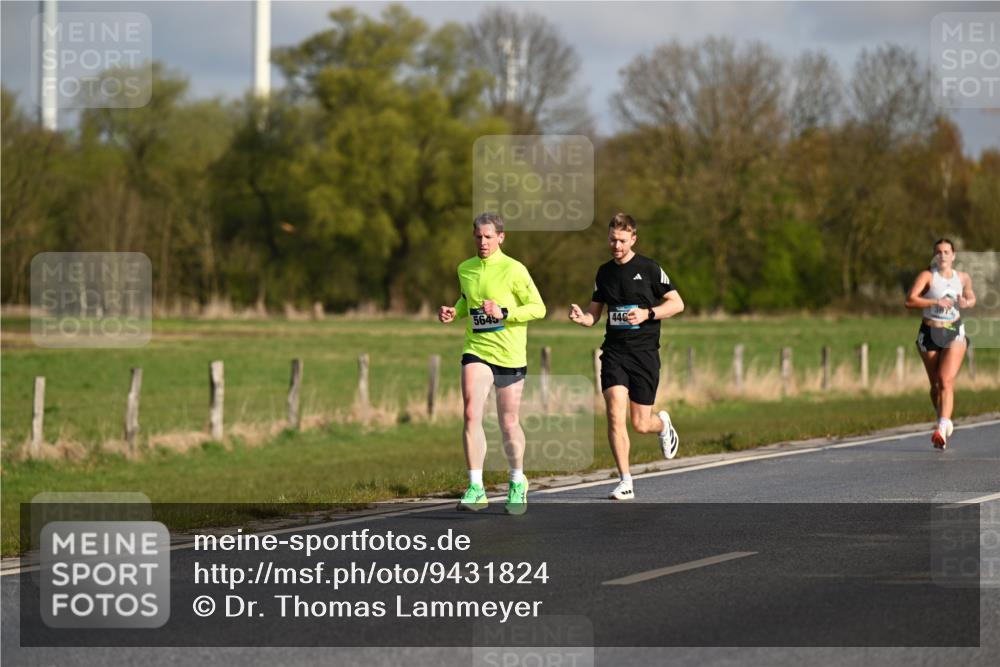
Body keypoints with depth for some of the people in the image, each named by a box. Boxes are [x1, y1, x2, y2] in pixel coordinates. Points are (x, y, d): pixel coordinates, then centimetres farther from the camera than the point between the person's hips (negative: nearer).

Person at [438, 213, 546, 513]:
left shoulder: (513, 270, -8)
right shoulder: (465, 269, 8)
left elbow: (538, 308, -7)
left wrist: (504, 313, -21)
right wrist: (455, 312, 5)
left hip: (510, 354, -3)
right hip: (476, 350, 3)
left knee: (509, 424, 7)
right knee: (471, 415, -16)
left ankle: (517, 483, 29)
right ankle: (476, 488, -14)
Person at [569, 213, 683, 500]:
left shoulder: (649, 269, -3)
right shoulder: (604, 272, 10)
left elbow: (677, 304, -1)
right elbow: (594, 313, 17)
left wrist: (647, 313, -16)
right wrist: (581, 317, -6)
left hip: (644, 352, -3)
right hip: (614, 352, 3)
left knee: (640, 424, 0)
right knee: (615, 414, -14)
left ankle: (662, 424, 38)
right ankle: (625, 482, -8)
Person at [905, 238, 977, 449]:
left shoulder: (962, 278, 5)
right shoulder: (927, 276, -7)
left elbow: (972, 298, 24)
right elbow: (910, 300, -18)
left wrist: (967, 303, -1)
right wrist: (937, 302, -26)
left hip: (954, 335, 0)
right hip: (930, 334, 0)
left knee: (946, 382, -16)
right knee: (935, 384, 11)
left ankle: (941, 430, -25)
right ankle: (945, 421, 33)